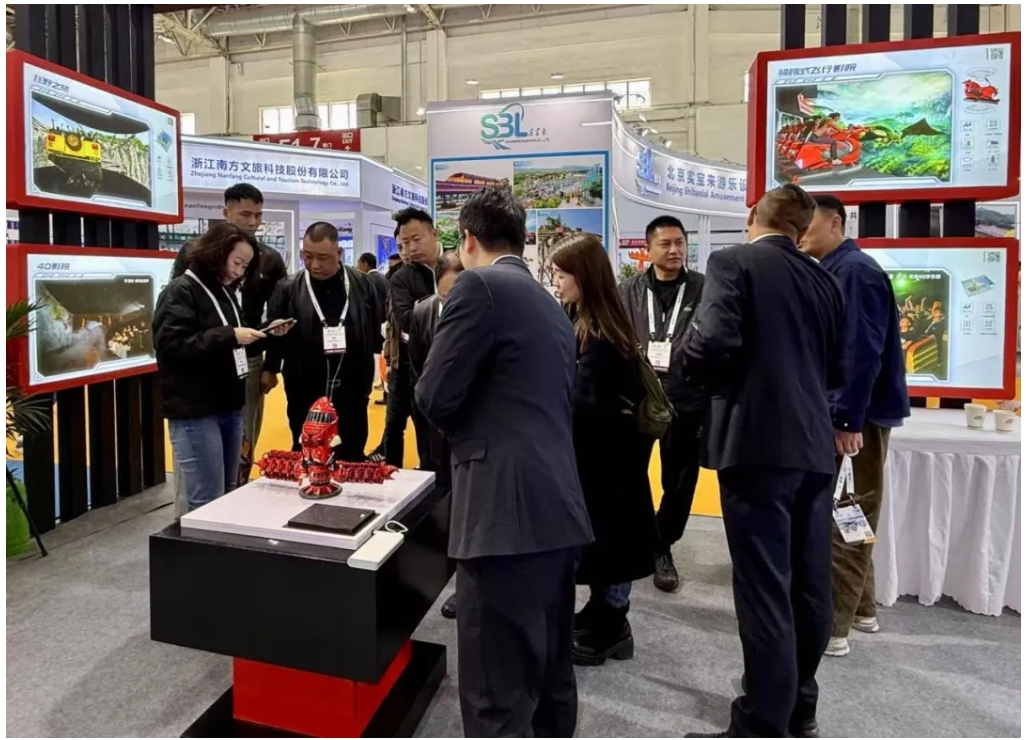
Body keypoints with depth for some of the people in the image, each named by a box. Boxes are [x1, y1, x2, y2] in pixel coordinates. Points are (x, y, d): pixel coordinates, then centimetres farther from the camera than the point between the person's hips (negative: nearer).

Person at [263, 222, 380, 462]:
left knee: (353, 459, 14)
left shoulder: (361, 285, 0)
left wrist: (367, 381, 5)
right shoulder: (289, 289, -3)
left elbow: (375, 334, 5)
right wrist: (270, 369, -2)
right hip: (306, 396, 0)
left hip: (351, 394, 1)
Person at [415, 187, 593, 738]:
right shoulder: (552, 306, 19)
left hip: (507, 513, -9)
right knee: (550, 678, 20)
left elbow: (435, 398, -10)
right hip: (558, 510, 9)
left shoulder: (480, 285, -7)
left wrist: (464, 427, 10)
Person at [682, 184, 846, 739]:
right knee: (808, 584, 15)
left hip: (757, 443, -7)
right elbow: (837, 370, 16)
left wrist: (711, 382, 1)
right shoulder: (824, 280, 12)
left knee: (764, 590, -1)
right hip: (814, 446, 7)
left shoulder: (732, 262, -6)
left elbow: (712, 342, -20)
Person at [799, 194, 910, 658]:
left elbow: (862, 351, -22)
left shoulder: (855, 270, -14)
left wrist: (848, 419, -23)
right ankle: (859, 608, 30)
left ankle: (831, 627, 5)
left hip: (857, 415, -10)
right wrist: (841, 414, 16)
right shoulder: (832, 272, 15)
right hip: (843, 411, 10)